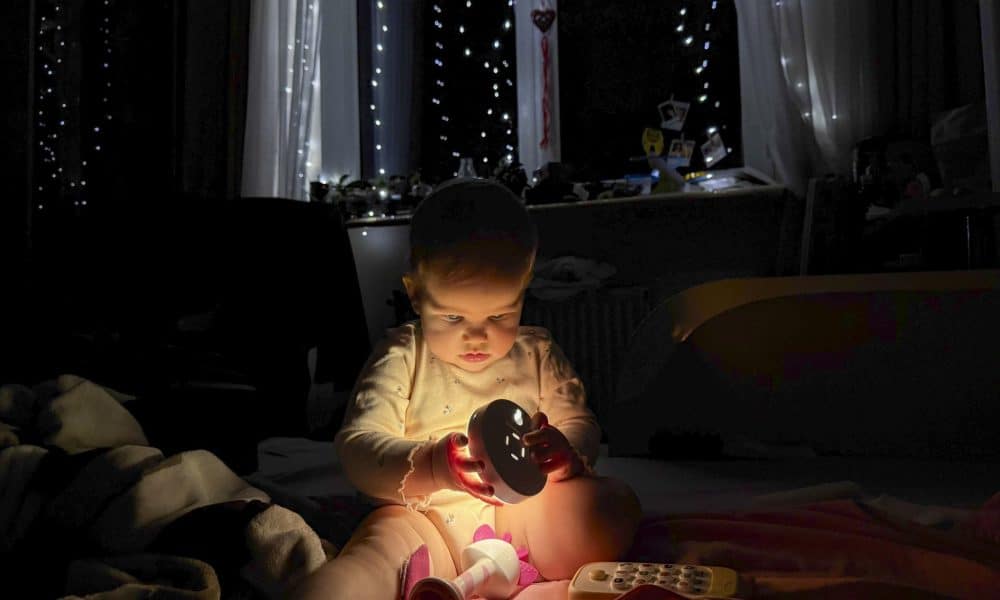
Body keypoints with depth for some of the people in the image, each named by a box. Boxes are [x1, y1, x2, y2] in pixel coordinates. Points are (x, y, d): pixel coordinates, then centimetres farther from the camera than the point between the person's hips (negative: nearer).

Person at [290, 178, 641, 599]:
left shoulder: (538, 354, 10)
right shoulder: (401, 358, 0)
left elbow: (581, 426, 10)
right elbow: (357, 446, -9)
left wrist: (564, 453, -19)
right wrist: (429, 467, -32)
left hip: (524, 514, 3)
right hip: (428, 520, -2)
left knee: (615, 503, -22)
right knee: (371, 561, -34)